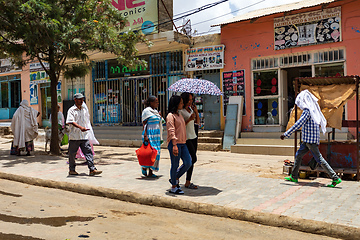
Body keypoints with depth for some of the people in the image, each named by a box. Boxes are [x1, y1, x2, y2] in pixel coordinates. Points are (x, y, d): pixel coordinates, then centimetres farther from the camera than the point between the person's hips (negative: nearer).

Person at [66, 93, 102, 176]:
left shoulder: (85, 110, 14)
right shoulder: (71, 110, -5)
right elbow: (71, 121, -19)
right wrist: (80, 127, -32)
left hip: (84, 136, 4)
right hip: (74, 136, -4)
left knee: (88, 152, -5)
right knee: (72, 154, 8)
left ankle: (92, 169, -8)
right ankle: (71, 170, 23)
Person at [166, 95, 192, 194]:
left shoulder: (179, 115, 18)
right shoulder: (170, 116, -9)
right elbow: (171, 131, -18)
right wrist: (174, 145, -25)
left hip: (182, 143, 9)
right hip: (174, 143, -9)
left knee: (188, 163, 5)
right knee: (175, 165, 0)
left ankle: (175, 179, 23)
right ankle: (174, 187, 12)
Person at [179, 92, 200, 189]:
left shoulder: (190, 108, 14)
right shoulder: (180, 111, -10)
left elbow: (198, 122, 13)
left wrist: (196, 112, -2)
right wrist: (189, 119, -22)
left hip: (193, 137, 8)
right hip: (186, 138, -8)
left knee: (192, 160, 6)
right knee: (193, 159, -11)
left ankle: (188, 182, 12)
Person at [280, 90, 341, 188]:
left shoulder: (307, 111, -17)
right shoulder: (313, 110, 13)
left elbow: (298, 124, -23)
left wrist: (286, 134, -21)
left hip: (310, 140, -10)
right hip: (307, 140, 10)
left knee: (319, 159, -6)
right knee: (298, 155, 14)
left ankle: (335, 178, -1)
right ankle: (293, 177, 21)